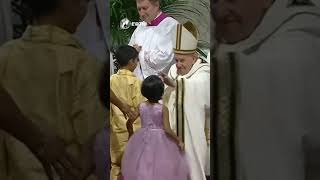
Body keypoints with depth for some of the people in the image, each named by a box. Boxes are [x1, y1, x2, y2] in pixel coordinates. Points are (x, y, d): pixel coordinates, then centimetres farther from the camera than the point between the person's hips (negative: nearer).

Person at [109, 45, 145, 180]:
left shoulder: (112, 80, -1)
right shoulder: (136, 82, -15)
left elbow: (109, 106, 5)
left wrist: (111, 124, 14)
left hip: (117, 130, 4)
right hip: (133, 131, -4)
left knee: (116, 165, 12)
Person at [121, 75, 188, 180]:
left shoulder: (141, 106, -4)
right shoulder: (163, 109, -14)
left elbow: (129, 123, 2)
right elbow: (167, 130, -18)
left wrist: (132, 135, 19)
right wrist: (179, 141, -7)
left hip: (143, 139, 3)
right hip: (160, 141, -3)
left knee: (142, 166, 15)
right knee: (160, 168, 7)